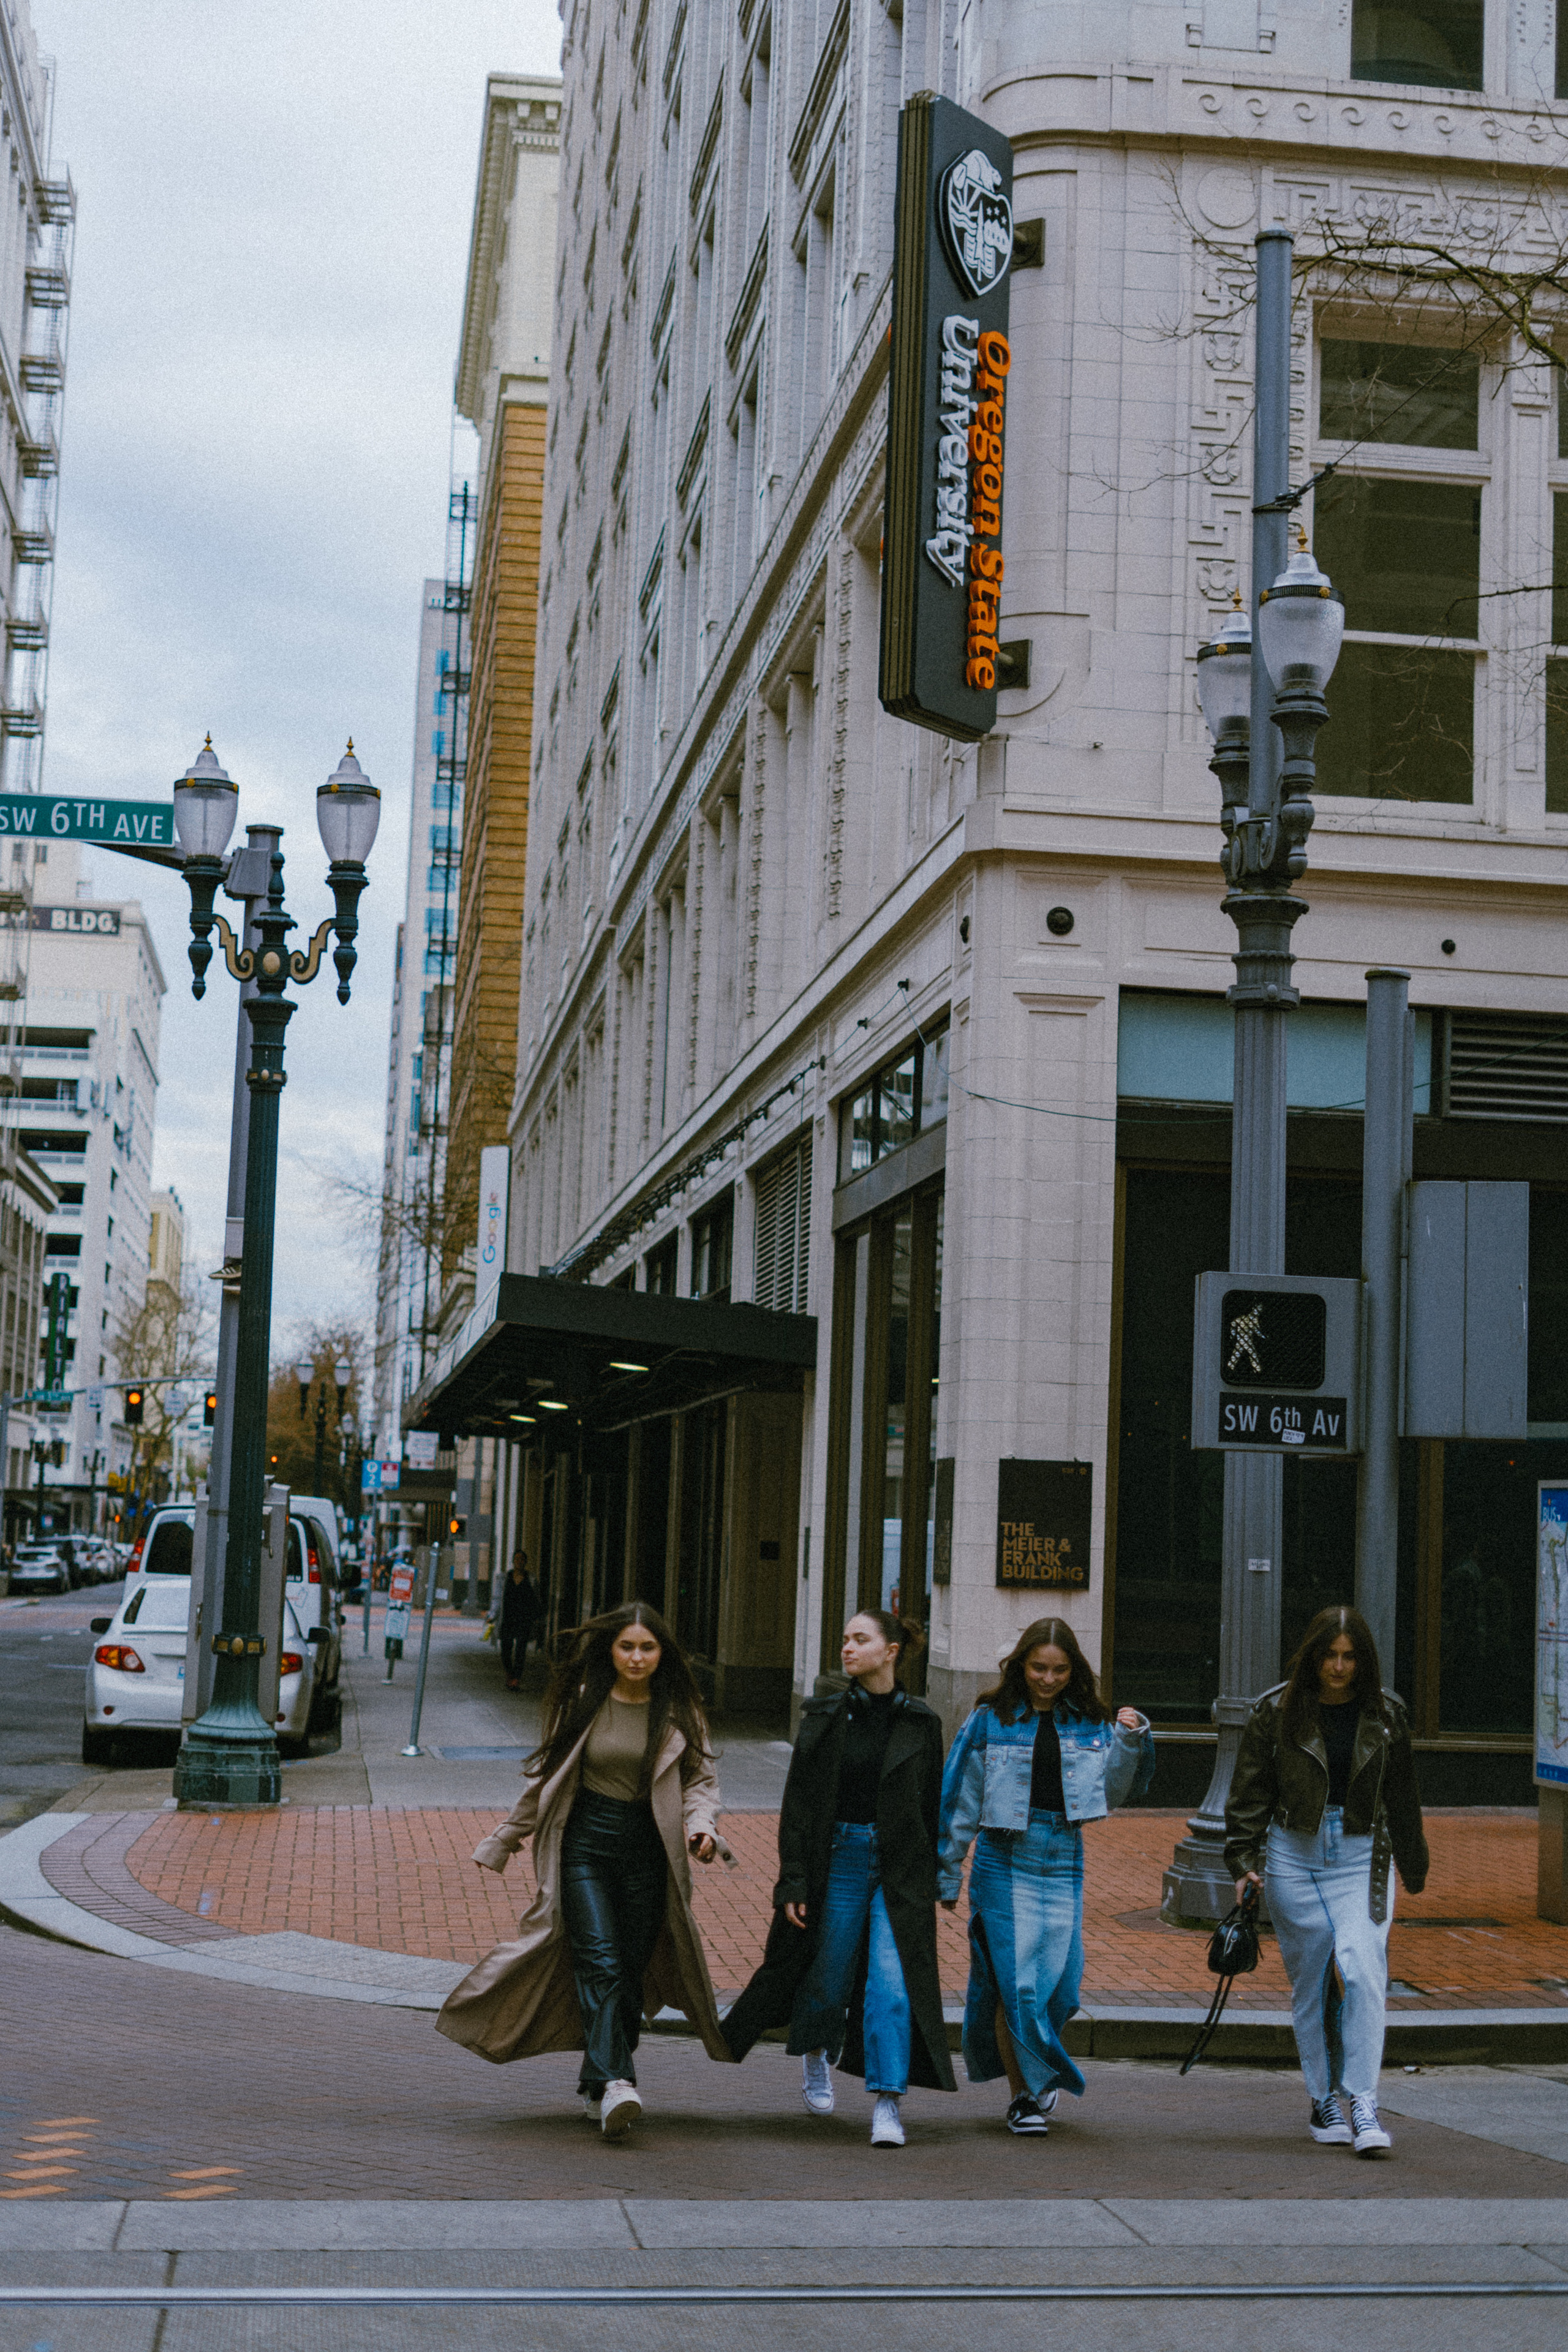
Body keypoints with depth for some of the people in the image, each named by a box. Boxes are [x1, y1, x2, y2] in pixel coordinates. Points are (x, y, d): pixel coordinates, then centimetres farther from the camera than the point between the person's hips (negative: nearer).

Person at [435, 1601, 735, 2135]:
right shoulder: (582, 1703, 1)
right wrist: (504, 1840, 15)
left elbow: (700, 1777, 6)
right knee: (600, 1962, -15)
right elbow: (544, 1776, 11)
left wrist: (701, 1825, -15)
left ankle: (596, 2082, 17)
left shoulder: (678, 1712, 3)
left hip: (647, 1850, 1)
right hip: (585, 1844, -1)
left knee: (632, 1967, 2)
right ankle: (615, 2083, -26)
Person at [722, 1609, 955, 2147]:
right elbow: (797, 1806, -1)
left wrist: (930, 1882, 7)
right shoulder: (823, 1718, 0)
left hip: (900, 1870, 0)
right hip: (839, 1858, 1)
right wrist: (792, 1884, -6)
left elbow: (932, 1807, 7)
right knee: (830, 1976, 11)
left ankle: (887, 2103, -5)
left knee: (892, 1982, -10)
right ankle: (815, 2055, 42)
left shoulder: (919, 1723, 2)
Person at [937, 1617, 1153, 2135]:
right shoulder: (990, 1721, -1)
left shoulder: (1089, 1724, 8)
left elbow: (1113, 1791, 5)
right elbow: (960, 1802, 4)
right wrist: (947, 1873, 6)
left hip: (1063, 1864, 2)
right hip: (1004, 1862, -2)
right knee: (1015, 1980, -4)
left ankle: (1035, 2075, 25)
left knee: (1060, 1982, 0)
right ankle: (1025, 2092, 9)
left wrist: (1131, 1742, -10)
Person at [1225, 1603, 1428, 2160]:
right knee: (1309, 1979, 5)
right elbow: (1248, 1792, 2)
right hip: (1293, 1855, 0)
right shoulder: (1276, 1711, -2)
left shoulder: (1384, 1715, 3)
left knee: (1363, 1970, -15)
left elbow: (1402, 1796, 14)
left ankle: (1363, 2104, -12)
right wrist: (1244, 1861, -4)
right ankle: (1323, 2101, 17)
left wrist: (1413, 1866, 20)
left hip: (1360, 1856, 0)